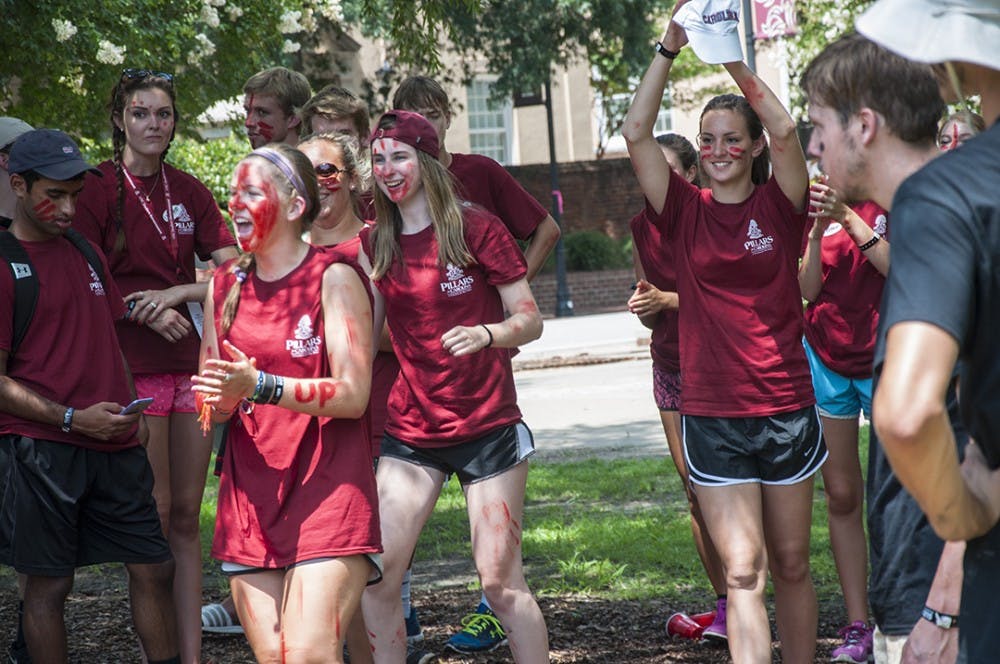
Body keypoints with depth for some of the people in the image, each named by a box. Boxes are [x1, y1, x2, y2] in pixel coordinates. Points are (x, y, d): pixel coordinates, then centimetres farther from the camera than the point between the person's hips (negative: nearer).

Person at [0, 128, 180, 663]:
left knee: (154, 567, 7)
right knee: (48, 583, 0)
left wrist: (130, 411, 12)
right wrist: (73, 419, -16)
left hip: (116, 446, 7)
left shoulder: (85, 252, 15)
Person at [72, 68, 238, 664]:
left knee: (186, 518, 5)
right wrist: (146, 313, -15)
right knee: (153, 515, -4)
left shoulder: (188, 191, 12)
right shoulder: (99, 190, -2)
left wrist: (177, 293, -10)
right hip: (133, 368, -4)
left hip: (190, 365, 5)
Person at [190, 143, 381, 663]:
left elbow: (353, 394, -12)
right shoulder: (225, 284, 12)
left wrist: (257, 385, -22)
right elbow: (210, 401, 16)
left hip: (326, 488, -5)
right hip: (249, 491, 5)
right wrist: (222, 401, -9)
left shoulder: (334, 278, -4)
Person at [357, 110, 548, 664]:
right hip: (410, 431, 4)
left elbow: (530, 320, -5)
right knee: (375, 577, -4)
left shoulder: (475, 227, -5)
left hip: (486, 427, -4)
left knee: (500, 581, -4)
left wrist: (485, 334, -24)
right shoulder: (374, 244, 7)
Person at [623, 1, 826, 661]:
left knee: (791, 564, 10)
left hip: (786, 409, 0)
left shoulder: (779, 205, 1)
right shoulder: (686, 211, 3)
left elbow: (785, 130, -16)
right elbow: (637, 132, -7)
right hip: (712, 416, 0)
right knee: (743, 570, -6)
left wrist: (733, 58, -18)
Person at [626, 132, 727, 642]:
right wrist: (644, 306, -9)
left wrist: (669, 299, -22)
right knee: (694, 490, 5)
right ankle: (722, 601, 11)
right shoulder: (642, 228, 7)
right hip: (671, 366, 6)